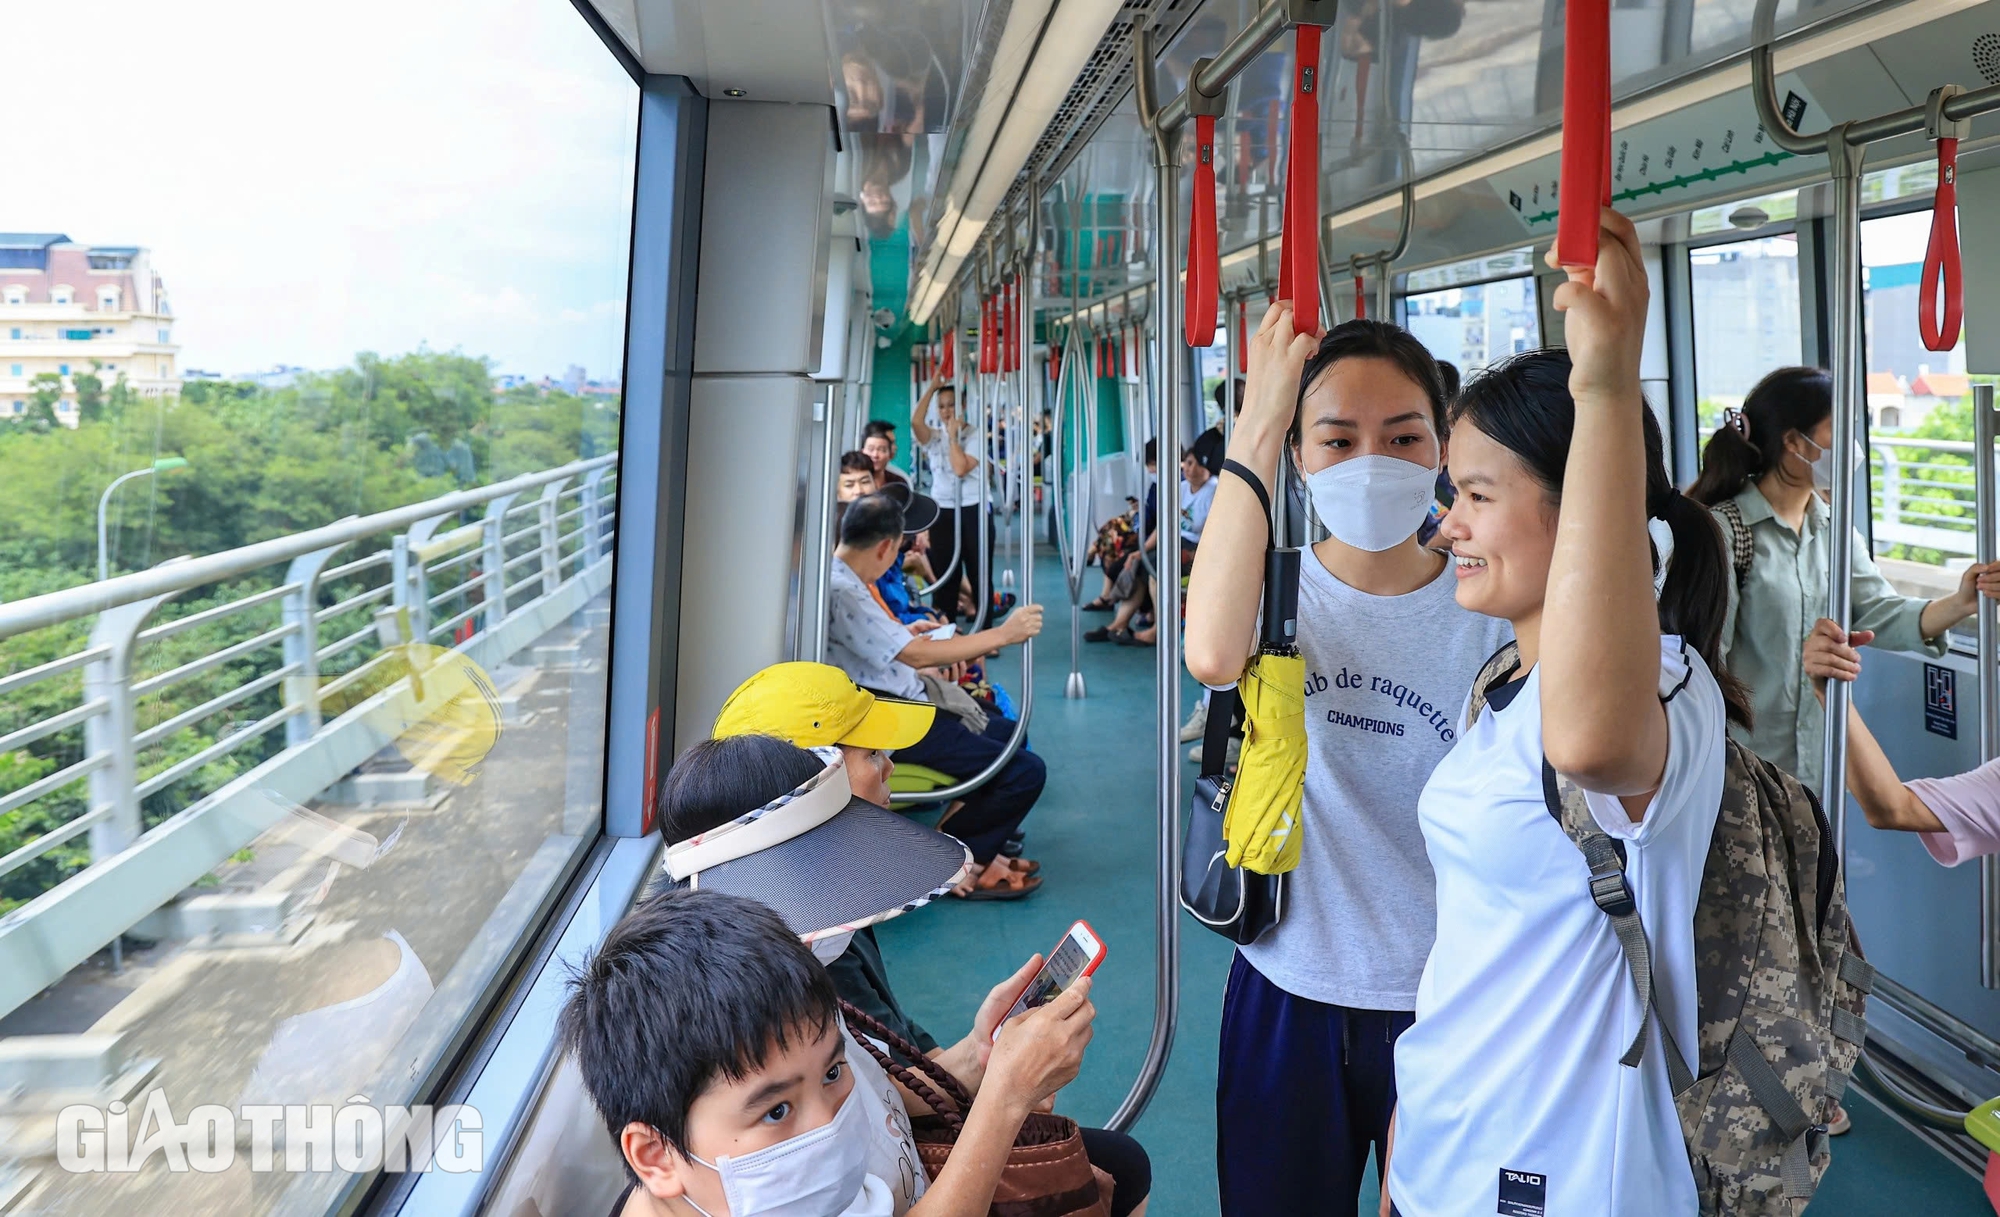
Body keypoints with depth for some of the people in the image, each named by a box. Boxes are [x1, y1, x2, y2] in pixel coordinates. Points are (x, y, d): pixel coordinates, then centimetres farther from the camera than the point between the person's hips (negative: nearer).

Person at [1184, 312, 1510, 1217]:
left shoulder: (1486, 611, -8)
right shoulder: (1278, 586, -8)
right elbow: (1213, 656, -34)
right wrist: (1256, 423, -30)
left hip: (1443, 1004, 0)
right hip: (1286, 993, 1)